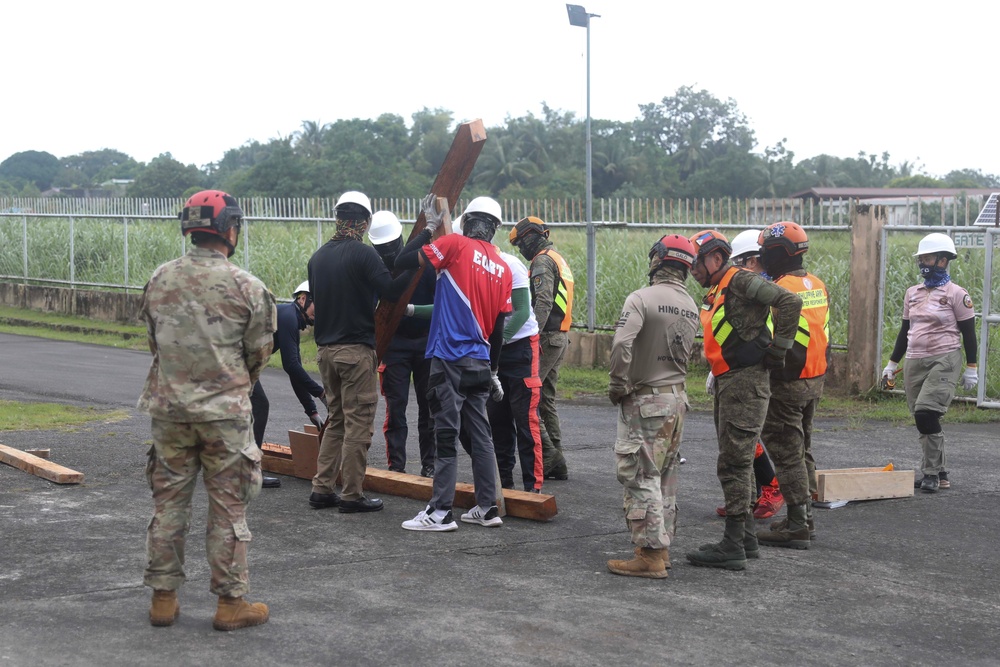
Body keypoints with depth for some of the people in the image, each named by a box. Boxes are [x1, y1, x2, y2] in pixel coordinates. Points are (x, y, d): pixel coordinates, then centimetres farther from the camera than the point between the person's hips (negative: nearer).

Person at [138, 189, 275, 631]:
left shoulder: (159, 280, 0)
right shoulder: (245, 287, -10)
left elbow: (152, 340, 8)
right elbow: (259, 352, -2)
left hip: (168, 408, 4)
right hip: (225, 411, -3)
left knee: (168, 503, 12)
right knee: (228, 507, 5)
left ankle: (163, 598, 19)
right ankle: (231, 603, 11)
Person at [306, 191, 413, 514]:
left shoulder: (318, 257, 11)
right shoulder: (363, 254, -11)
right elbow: (391, 290, -19)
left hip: (325, 348, 7)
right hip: (356, 349, -7)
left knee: (336, 420, 16)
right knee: (358, 423, -1)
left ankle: (322, 489, 14)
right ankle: (351, 495, 1)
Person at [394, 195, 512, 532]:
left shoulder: (456, 245, -7)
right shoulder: (503, 268, 10)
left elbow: (403, 261, -8)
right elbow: (498, 328, 13)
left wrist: (430, 226, 5)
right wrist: (493, 371, 22)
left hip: (450, 358, -6)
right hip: (480, 363, 6)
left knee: (446, 435, -4)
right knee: (481, 434, 13)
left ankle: (440, 512, -1)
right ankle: (487, 507, 17)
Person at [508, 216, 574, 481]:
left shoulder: (542, 262, -10)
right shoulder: (560, 261, 21)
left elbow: (543, 303, -23)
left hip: (546, 338, -10)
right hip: (561, 338, 10)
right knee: (546, 399, 13)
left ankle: (547, 452, -12)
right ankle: (556, 463, 14)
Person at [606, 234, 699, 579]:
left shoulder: (642, 298, -16)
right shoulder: (690, 306, 8)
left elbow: (622, 344, -26)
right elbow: (686, 353, 9)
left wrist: (618, 383, -13)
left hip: (646, 400, -8)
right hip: (677, 396, 8)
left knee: (641, 476, -4)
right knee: (665, 477, 16)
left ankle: (650, 555, -4)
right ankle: (662, 546, 22)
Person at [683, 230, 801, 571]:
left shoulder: (740, 280, -12)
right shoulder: (716, 293, 19)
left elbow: (790, 302, -22)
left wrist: (778, 350, -18)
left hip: (745, 382, -11)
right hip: (727, 383, 11)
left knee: (734, 464, -9)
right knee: (736, 462, 16)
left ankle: (734, 547, -6)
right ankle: (746, 539, 24)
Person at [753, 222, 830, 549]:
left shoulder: (781, 290, -18)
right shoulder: (817, 286, 10)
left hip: (789, 383, -9)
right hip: (816, 379, 9)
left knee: (786, 452, -3)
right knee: (802, 449, 18)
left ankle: (797, 525, -2)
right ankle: (804, 518, 25)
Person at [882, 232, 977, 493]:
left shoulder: (956, 294, -4)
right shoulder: (913, 293, 13)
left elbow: (968, 333, -2)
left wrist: (971, 368, -4)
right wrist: (892, 363, 19)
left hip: (944, 360, -6)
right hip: (915, 362, 6)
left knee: (926, 413, -18)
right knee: (923, 420, 5)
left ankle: (931, 473, -8)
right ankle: (939, 474, 14)